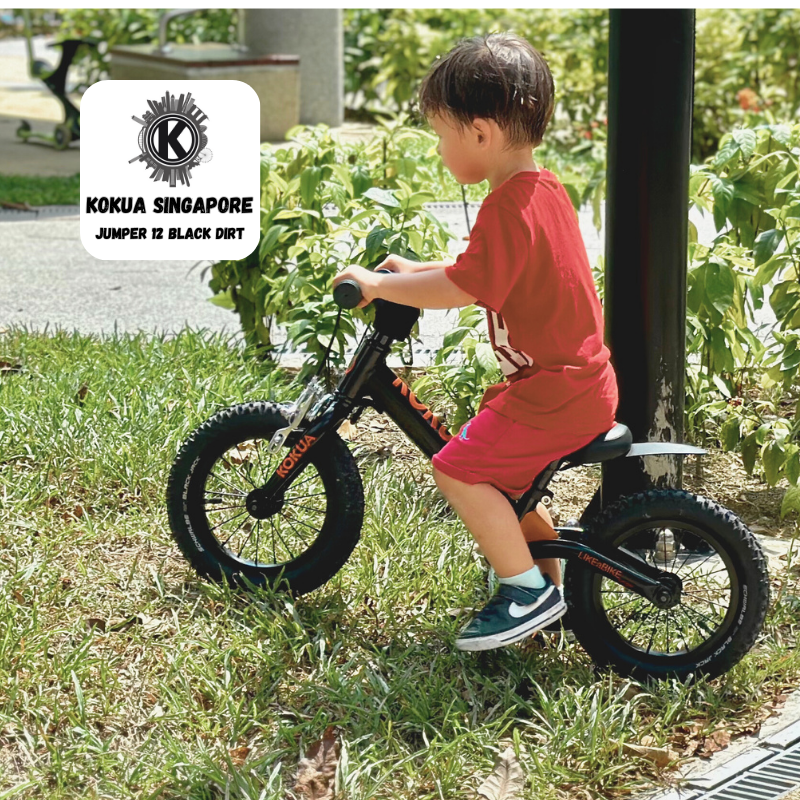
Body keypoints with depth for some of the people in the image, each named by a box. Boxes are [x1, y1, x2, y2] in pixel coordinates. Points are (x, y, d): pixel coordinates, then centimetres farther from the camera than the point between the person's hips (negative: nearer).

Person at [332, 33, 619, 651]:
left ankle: (529, 591, -3)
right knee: (499, 469, 23)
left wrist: (378, 285, -18)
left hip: (555, 397, -11)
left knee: (459, 468, -11)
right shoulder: (544, 189, 10)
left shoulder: (509, 207, -22)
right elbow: (486, 268, 23)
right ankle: (553, 576, 32)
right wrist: (416, 270, 19)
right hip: (581, 384, 11)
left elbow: (462, 287, -29)